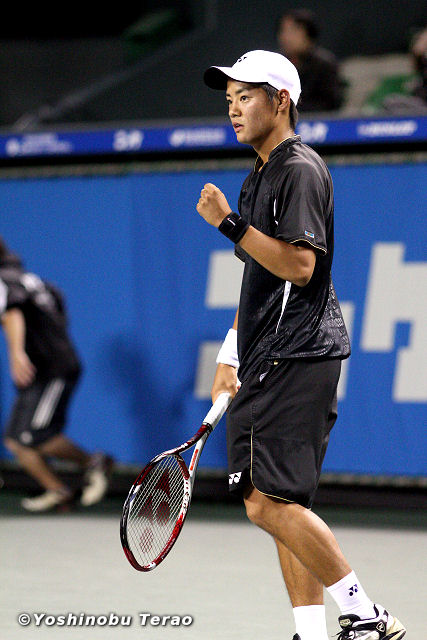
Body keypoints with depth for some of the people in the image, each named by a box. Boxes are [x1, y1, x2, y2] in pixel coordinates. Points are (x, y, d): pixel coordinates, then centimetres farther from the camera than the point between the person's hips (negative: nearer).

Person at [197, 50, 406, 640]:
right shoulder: (259, 178, 21)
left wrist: (231, 225, -21)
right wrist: (231, 356, 23)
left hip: (298, 358, -10)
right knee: (280, 504, 6)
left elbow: (299, 266, -20)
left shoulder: (300, 170, -9)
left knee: (270, 503, -16)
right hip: (270, 363, 10)